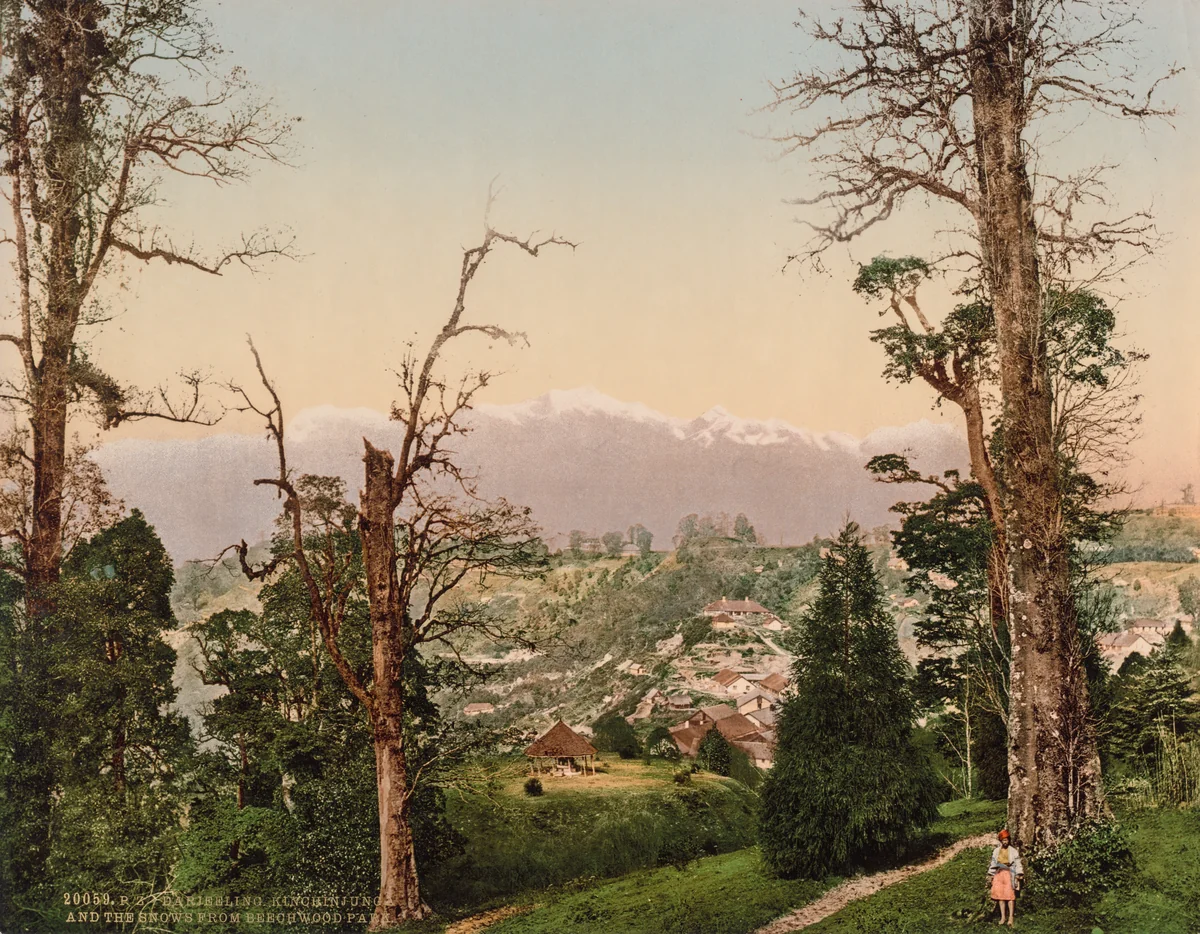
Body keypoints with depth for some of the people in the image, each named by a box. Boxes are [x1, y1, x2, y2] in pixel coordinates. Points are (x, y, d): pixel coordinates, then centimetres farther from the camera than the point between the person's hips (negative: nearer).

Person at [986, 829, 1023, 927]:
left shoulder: (1013, 851, 2)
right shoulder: (996, 851, 12)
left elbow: (1018, 864, 1)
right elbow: (993, 864, 17)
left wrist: (1018, 876, -6)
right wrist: (991, 875, 13)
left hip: (1009, 874, -4)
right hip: (999, 874, 4)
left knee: (1010, 895, -9)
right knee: (1000, 895, 0)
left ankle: (1011, 918, -8)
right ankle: (1003, 917, 6)